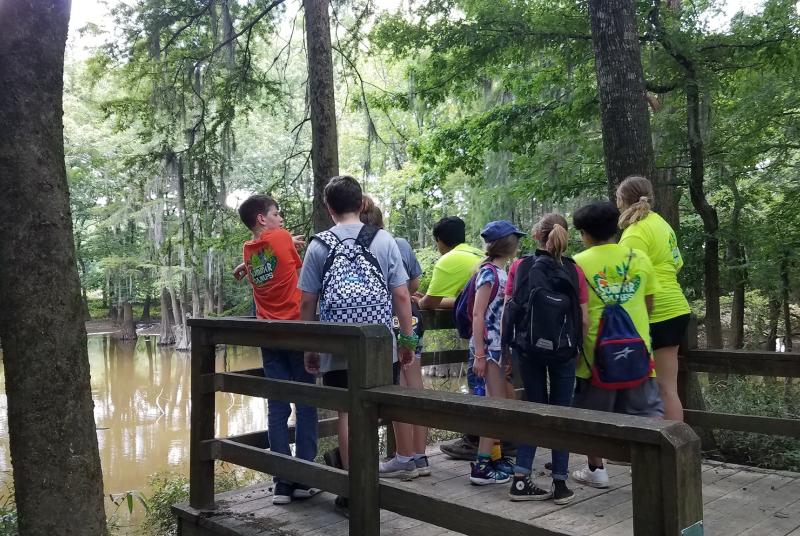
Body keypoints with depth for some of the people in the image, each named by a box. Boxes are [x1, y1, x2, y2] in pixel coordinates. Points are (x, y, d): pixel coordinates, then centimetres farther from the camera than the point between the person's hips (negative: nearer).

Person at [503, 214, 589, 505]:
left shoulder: (519, 267, -2)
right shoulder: (574, 271, -3)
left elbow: (507, 313, -3)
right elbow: (584, 320, -5)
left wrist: (512, 344, 7)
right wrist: (577, 346, 9)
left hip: (527, 349, 1)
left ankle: (521, 479, 12)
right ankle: (560, 484, 13)